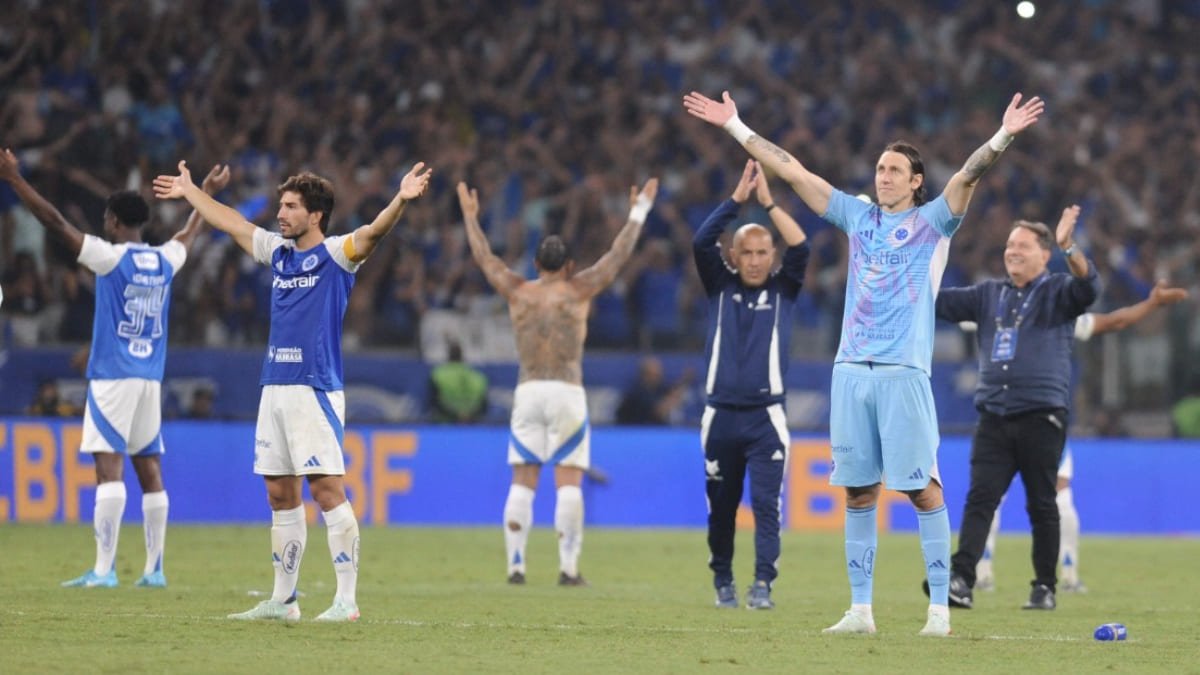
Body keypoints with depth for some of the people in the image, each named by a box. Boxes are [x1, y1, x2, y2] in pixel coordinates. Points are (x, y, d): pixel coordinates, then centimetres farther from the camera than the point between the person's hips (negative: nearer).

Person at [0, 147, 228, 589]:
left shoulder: (110, 257, -9)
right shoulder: (164, 261, 9)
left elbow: (56, 224, -12)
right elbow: (190, 233, 31)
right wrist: (207, 193, 48)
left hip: (113, 376, -6)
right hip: (151, 379, 6)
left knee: (109, 467, -12)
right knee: (149, 470, 10)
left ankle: (104, 569, -19)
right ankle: (154, 569, 12)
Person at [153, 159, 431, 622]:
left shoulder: (335, 254, -5)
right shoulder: (278, 251, 16)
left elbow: (373, 232, -23)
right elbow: (230, 222, 30)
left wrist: (401, 200, -41)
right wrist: (189, 192, 41)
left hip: (315, 389, -8)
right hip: (275, 388, 8)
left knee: (327, 491, -11)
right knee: (280, 496, 10)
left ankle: (347, 600, -10)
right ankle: (283, 600, 16)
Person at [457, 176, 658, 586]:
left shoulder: (518, 291, 9)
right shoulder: (578, 290, 2)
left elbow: (483, 257, 23)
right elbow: (618, 255, 9)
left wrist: (470, 217, 38)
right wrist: (639, 212, 20)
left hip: (527, 392, 3)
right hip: (567, 393, -3)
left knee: (522, 482, 4)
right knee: (568, 482, -5)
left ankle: (515, 565, -1)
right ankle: (568, 568, -10)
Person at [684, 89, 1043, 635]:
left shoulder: (932, 221, 5)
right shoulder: (857, 217, 16)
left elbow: (967, 176, -11)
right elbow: (791, 170, 17)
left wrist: (1003, 136, -28)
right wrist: (734, 125, 17)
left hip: (903, 372, -4)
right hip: (851, 371, 4)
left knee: (922, 488, -6)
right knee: (858, 492, 5)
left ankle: (939, 608, -4)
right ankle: (860, 609, 8)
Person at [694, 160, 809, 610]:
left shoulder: (783, 288, 8)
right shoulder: (720, 286, 9)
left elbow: (800, 247, -7)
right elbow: (701, 243, -6)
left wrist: (768, 202, -9)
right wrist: (738, 198, -10)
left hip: (766, 416, -1)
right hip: (721, 415, 1)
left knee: (766, 502, -11)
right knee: (721, 506, 7)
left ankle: (762, 585, -14)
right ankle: (723, 582, 21)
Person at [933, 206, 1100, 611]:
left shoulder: (1057, 292, 3)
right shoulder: (988, 295, 16)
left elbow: (1088, 288, -17)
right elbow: (938, 301, 13)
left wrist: (1068, 247, -33)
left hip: (1041, 416, -4)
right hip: (994, 417, 4)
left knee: (1041, 504, 3)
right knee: (980, 498, -7)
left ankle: (1044, 587, 10)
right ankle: (961, 580, -17)